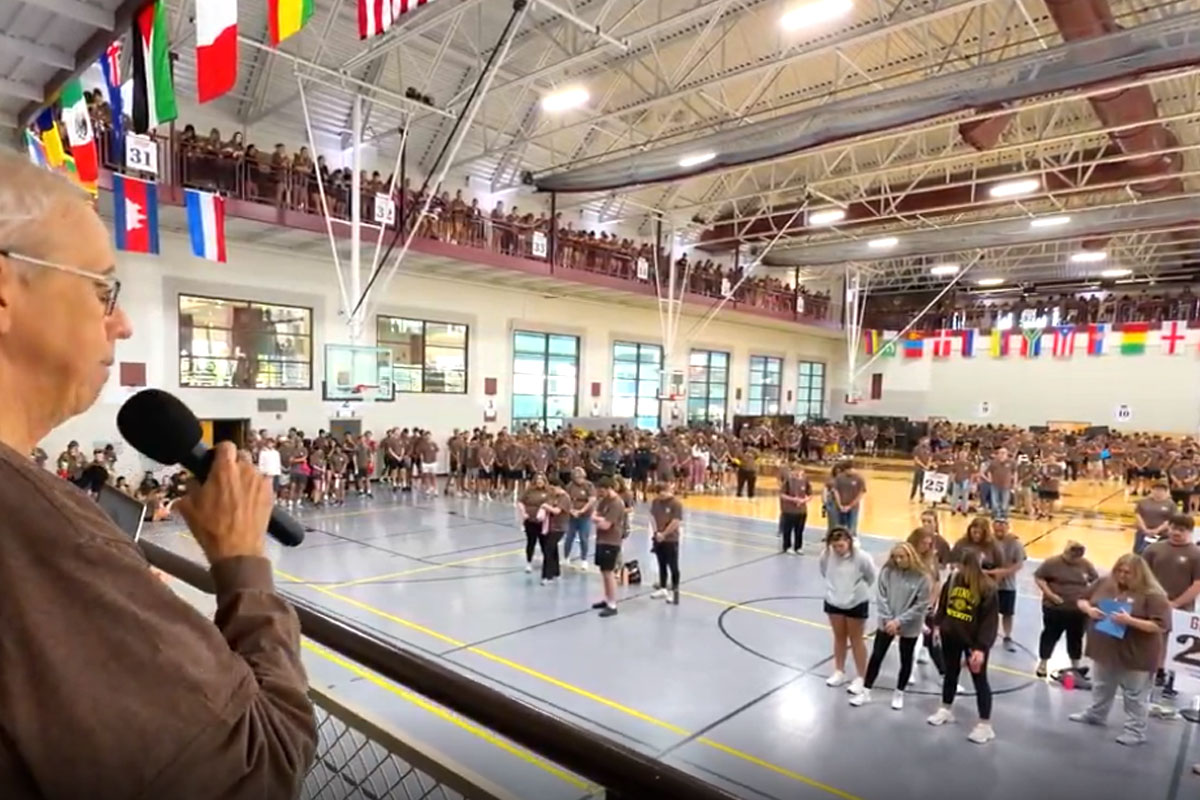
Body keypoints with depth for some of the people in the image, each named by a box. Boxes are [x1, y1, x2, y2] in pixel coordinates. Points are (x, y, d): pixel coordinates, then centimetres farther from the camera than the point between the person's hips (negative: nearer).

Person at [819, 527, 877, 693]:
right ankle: (839, 672, 35)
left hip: (857, 603, -3)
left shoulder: (861, 557, -26)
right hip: (834, 602, 3)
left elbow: (870, 577, -7)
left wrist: (857, 590, 6)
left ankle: (861, 678, 24)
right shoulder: (826, 555, -19)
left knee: (856, 639, 10)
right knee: (839, 637, 19)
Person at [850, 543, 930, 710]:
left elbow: (921, 605, -15)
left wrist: (899, 621, -18)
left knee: (906, 660, 15)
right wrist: (888, 620, -14)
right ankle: (866, 692, 19)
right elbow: (881, 597, -6)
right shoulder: (887, 572, -9)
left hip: (909, 627, -2)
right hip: (886, 623, 2)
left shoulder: (922, 578, -16)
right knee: (876, 656, 7)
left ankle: (899, 694, 35)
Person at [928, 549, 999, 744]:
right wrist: (938, 625, 10)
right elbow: (943, 603, 8)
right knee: (951, 673, 21)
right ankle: (946, 710, 39)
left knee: (979, 680, 7)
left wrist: (981, 647, -23)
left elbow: (990, 621, -20)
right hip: (950, 635, 5)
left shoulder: (987, 588, -21)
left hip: (974, 641, -5)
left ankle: (985, 725, 20)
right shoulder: (953, 578, -6)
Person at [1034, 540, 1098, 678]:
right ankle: (1042, 664, 19)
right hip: (1055, 608, -4)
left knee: (1076, 638, 16)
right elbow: (1038, 578, -10)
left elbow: (1095, 581, 12)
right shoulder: (1052, 563, -13)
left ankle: (1076, 667, 32)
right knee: (1050, 635, 7)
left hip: (1079, 609, 4)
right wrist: (1050, 595, -18)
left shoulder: (1086, 564, -1)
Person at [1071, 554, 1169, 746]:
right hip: (1105, 649, 6)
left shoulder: (1152, 595, -18)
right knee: (1101, 686, 24)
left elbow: (1161, 626, -22)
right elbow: (1082, 600, 9)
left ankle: (1136, 731, 21)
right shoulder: (1104, 583, -1)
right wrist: (1089, 609, -12)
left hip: (1135, 655, -6)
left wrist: (1130, 621, -30)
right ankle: (1095, 714, 41)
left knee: (1135, 695, 9)